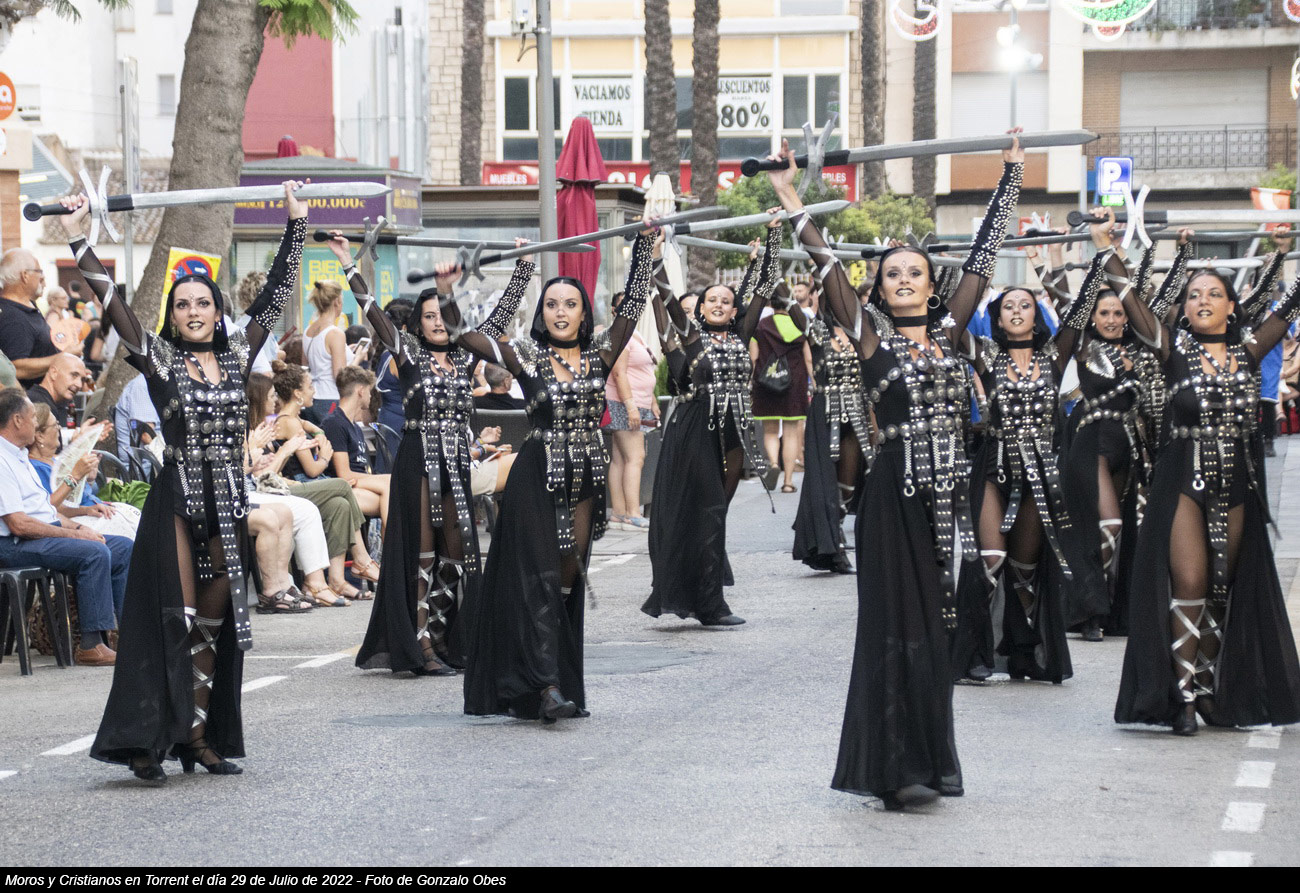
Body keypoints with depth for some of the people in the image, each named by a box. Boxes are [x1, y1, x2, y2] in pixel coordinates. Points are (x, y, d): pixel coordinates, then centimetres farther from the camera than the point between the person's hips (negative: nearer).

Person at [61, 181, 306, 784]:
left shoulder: (237, 356, 8)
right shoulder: (159, 360, -1)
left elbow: (276, 294, 13)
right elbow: (112, 303, -8)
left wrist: (297, 224, 14)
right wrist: (78, 240, -13)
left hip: (228, 503, 4)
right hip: (177, 501, -4)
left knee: (214, 623, 8)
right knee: (174, 618, -9)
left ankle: (199, 736, 13)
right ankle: (148, 741, -10)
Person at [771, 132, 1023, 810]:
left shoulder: (948, 333, 11)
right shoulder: (873, 340, 2)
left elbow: (981, 259, 14)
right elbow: (828, 268, -4)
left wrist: (1010, 177, 17)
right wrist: (788, 199, -9)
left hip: (948, 492, 4)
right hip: (896, 493, -4)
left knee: (937, 626, 7)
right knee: (896, 624, -4)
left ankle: (927, 762, 13)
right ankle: (896, 767, -4)